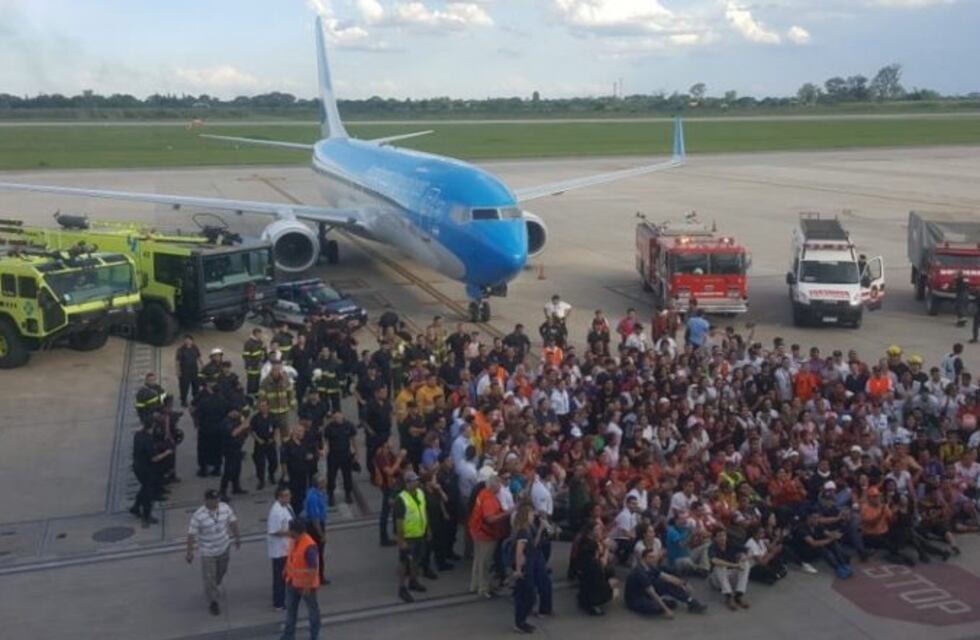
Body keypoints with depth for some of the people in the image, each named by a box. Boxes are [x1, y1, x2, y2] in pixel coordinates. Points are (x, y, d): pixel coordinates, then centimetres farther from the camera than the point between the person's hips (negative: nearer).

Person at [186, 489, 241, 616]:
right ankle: (212, 602, 25)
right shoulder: (198, 515, -25)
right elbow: (191, 534, -17)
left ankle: (213, 588, 54)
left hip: (224, 547, 5)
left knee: (221, 571, 24)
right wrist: (189, 553, -13)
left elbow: (233, 522, 2)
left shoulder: (225, 507, -13)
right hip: (208, 552, -5)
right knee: (209, 577, 5)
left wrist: (237, 538, 10)